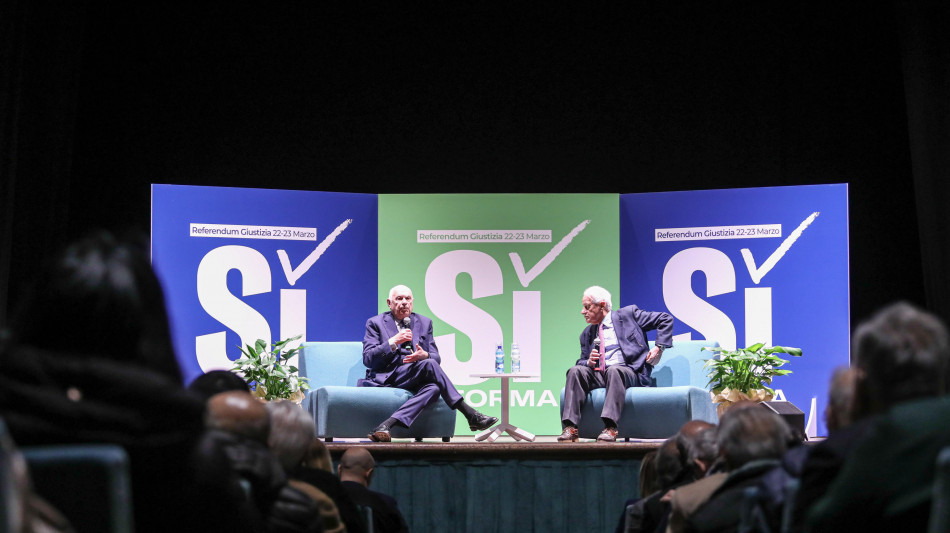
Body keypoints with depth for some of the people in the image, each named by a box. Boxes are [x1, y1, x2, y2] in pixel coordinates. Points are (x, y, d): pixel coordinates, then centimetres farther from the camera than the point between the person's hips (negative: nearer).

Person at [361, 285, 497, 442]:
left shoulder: (424, 323, 21)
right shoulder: (375, 323, 8)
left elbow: (436, 358, 14)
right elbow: (368, 359, -3)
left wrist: (424, 355, -11)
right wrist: (393, 342, -15)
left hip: (414, 381, 4)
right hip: (386, 378, -4)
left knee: (434, 388, -33)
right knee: (429, 365, -29)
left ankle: (387, 424, -45)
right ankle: (470, 415, -30)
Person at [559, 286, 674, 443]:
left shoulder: (628, 314, 9)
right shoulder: (587, 334, 23)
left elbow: (666, 319, 10)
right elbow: (582, 361, 23)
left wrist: (659, 347, -1)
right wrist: (588, 362, -1)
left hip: (630, 373, -4)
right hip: (599, 375, 5)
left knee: (614, 370, -37)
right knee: (576, 371, -23)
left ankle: (610, 428, -46)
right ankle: (570, 428, -33)